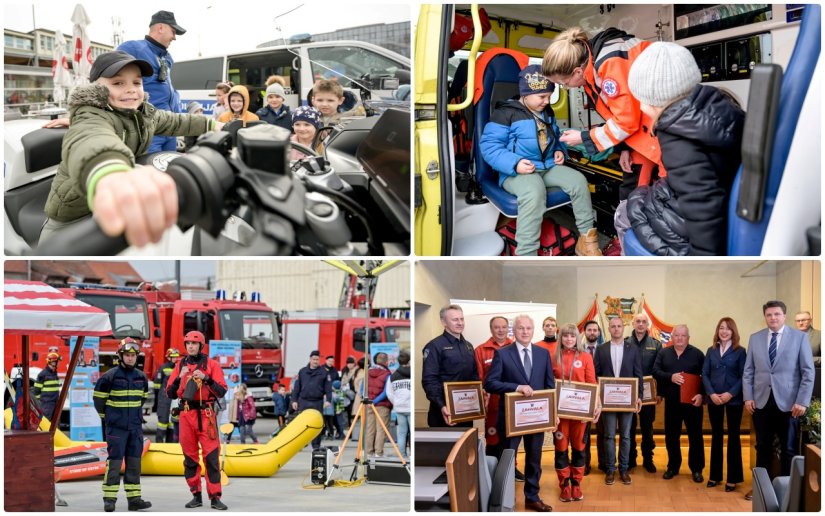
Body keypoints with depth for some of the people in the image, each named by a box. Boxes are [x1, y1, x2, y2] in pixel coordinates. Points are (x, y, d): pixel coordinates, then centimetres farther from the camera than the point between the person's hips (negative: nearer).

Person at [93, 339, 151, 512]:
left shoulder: (141, 377, 8)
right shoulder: (110, 376, -9)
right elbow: (98, 397, 0)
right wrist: (106, 416, 8)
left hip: (135, 426, 5)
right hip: (116, 426, -5)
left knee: (134, 462, 5)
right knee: (114, 461, -6)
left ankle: (134, 498, 9)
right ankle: (109, 499, -1)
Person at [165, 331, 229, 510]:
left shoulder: (211, 364, 2)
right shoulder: (180, 365, 12)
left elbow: (222, 392, -3)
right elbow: (170, 393, 9)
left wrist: (206, 378, -16)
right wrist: (179, 378, -7)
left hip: (206, 414, -3)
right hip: (186, 414, 3)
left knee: (211, 456, -7)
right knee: (190, 457, 6)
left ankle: (215, 497, -5)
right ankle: (196, 495, 15)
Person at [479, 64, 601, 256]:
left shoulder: (547, 112, 17)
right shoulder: (506, 113, -9)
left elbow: (555, 138, 34)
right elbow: (489, 146, -14)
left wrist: (560, 150, 10)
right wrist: (514, 163, -26)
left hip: (549, 166, 8)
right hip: (517, 171, -8)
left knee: (578, 180, -15)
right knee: (534, 192, -39)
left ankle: (587, 238, -3)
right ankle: (525, 255, -39)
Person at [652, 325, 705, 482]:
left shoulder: (697, 354, 0)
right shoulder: (663, 353, 8)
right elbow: (655, 371, -2)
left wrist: (701, 394, -15)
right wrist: (670, 377, -18)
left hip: (692, 401, -2)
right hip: (671, 402, 2)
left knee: (695, 435, 2)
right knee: (671, 436, 9)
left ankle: (696, 469, 12)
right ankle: (673, 467, 22)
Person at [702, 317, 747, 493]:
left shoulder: (740, 351, -1)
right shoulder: (711, 351, 8)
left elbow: (744, 376, -6)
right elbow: (705, 374, 4)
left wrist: (731, 393, -17)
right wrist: (711, 394, -10)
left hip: (733, 399, -3)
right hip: (714, 400, 3)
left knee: (733, 436, 3)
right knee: (716, 436, 10)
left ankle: (733, 478, 7)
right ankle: (715, 475, 17)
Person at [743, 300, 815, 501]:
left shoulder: (800, 337, -2)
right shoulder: (755, 338, 7)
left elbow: (808, 372, -4)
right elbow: (748, 371, 8)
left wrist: (802, 401, -11)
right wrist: (748, 397, -2)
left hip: (788, 402, -2)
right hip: (761, 401, 2)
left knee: (788, 449, 8)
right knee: (763, 447, 10)